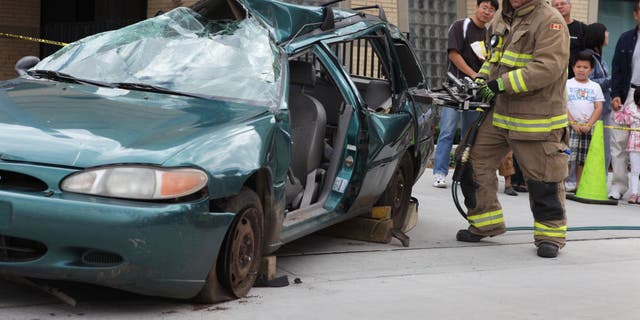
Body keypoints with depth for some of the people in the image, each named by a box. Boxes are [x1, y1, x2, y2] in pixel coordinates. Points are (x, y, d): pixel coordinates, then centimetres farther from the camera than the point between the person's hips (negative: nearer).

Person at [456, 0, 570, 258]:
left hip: (537, 119, -7)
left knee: (543, 182, 0)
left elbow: (548, 67, -25)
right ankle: (485, 225, 21)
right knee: (474, 164, 7)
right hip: (499, 113, 8)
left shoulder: (550, 21, -15)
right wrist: (481, 80, 5)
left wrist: (501, 84, -24)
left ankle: (550, 235, 16)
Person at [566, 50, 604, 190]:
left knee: (582, 159, 5)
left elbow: (599, 108, 4)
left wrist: (589, 125, -8)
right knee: (567, 156, -10)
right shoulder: (567, 84, 4)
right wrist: (573, 123, -12)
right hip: (570, 127, -3)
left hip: (588, 127, 3)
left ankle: (578, 185, 12)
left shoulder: (595, 87, 11)